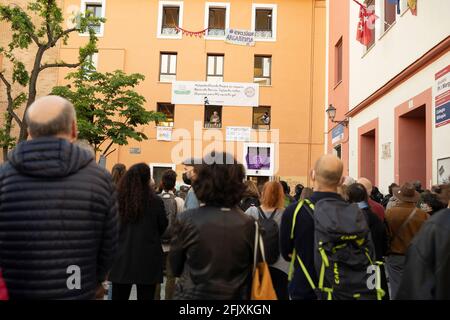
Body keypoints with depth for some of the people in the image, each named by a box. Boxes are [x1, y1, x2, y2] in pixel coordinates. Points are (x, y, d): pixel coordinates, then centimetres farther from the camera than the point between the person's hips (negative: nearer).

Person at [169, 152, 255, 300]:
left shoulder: (187, 220, -15)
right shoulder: (248, 224, -13)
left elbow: (175, 268, -2)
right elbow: (253, 272, -2)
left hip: (192, 294, -1)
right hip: (234, 295, 1)